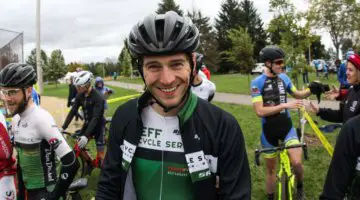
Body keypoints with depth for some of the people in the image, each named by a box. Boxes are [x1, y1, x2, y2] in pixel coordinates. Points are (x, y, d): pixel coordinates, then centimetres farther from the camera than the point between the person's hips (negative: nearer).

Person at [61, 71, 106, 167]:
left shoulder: (98, 97, -28)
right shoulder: (80, 96, -7)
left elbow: (96, 118, -33)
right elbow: (73, 111, -5)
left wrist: (86, 136, -40)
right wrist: (63, 127, -15)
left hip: (98, 125, -6)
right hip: (87, 123, 6)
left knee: (101, 153, -4)